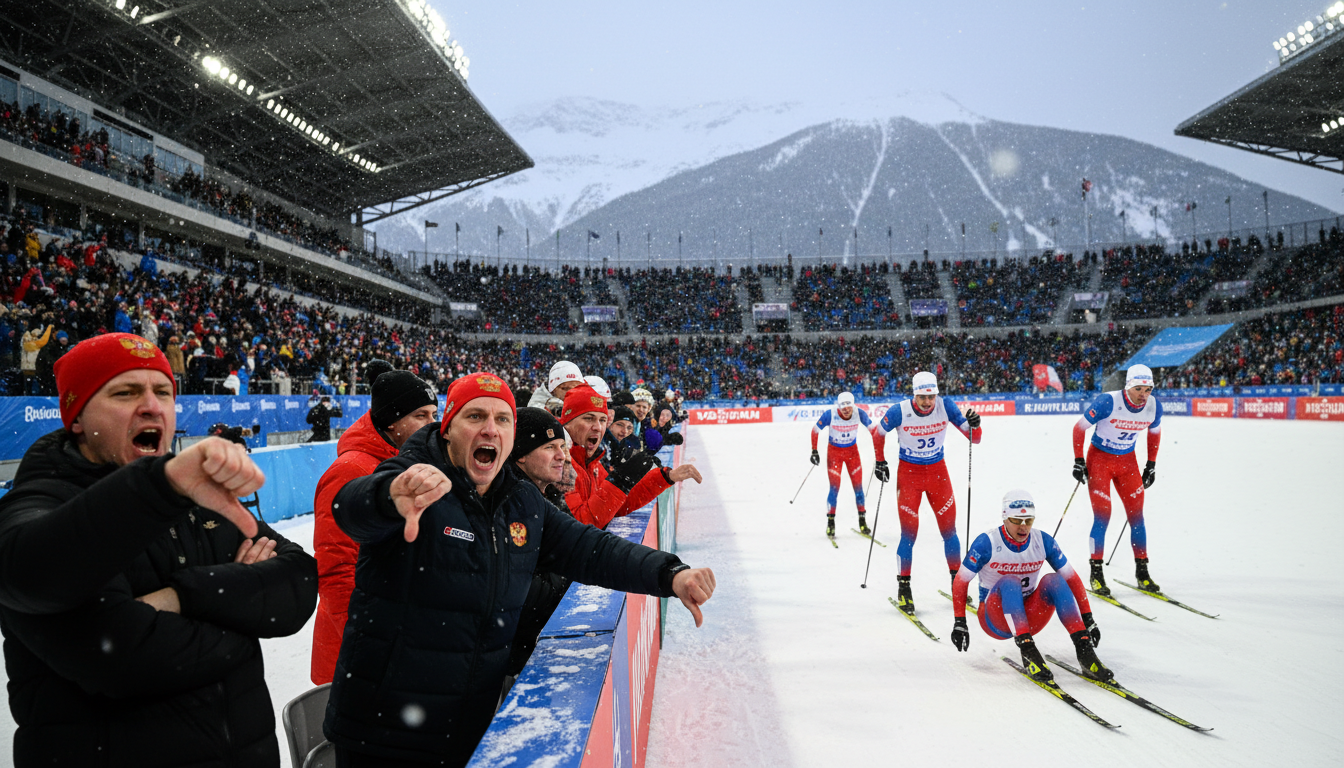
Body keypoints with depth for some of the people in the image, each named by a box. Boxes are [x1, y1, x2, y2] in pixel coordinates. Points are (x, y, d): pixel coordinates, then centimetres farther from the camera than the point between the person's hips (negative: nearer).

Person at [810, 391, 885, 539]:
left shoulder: (859, 413, -21)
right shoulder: (830, 415, -26)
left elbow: (874, 431, -9)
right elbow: (815, 430, -11)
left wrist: (879, 456, -10)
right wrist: (814, 451, -11)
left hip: (852, 451, 2)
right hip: (834, 451, -2)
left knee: (858, 485, 1)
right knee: (835, 487, -8)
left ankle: (862, 521, 14)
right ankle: (830, 522, 5)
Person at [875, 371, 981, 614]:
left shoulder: (945, 406, -13)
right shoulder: (899, 411, -18)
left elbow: (974, 438, -10)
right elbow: (878, 433, 2)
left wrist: (974, 424, -30)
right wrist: (880, 462, 3)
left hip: (937, 471, 2)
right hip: (908, 473, -2)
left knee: (949, 530, 5)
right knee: (909, 532, -6)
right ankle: (903, 588, 8)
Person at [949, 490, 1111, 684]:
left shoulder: (1043, 541, -5)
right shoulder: (986, 543, -14)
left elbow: (1071, 579, 1)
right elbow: (960, 582, -11)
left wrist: (1088, 620, -4)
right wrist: (959, 623, -16)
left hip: (1029, 617, 3)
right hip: (995, 620, -3)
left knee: (1053, 580, -24)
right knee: (1009, 582, -32)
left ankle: (1084, 650, -30)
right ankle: (1028, 652, -42)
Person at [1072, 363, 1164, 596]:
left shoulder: (1154, 406, -10)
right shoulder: (1108, 402, -25)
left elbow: (1154, 433, 11)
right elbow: (1079, 428, -14)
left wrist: (1151, 465, 11)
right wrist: (1078, 460, -13)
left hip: (1127, 461, 4)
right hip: (1099, 458, -4)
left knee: (1136, 515, 4)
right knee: (1102, 516, -9)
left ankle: (1142, 572, 16)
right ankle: (1096, 574, 0)